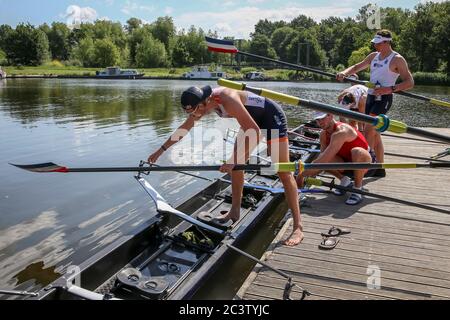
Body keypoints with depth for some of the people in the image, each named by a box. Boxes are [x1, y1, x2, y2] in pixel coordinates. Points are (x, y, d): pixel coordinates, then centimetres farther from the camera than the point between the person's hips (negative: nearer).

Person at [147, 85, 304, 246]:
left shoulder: (228, 100, -34)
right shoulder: (203, 103, -7)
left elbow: (255, 132, -34)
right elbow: (184, 128, 6)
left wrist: (233, 161, -34)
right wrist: (161, 150, 9)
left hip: (272, 117, -9)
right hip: (253, 119, 9)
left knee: (283, 172, -11)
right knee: (236, 163, 7)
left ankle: (298, 227, -8)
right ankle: (235, 211, 21)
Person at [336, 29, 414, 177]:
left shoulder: (397, 59, -7)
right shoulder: (373, 56, 14)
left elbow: (410, 82, -9)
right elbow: (357, 67, 20)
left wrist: (389, 89, -21)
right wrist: (344, 73, -1)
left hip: (383, 99, -7)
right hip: (371, 97, 7)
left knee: (368, 129, -17)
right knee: (374, 133, 9)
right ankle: (380, 168, 17)